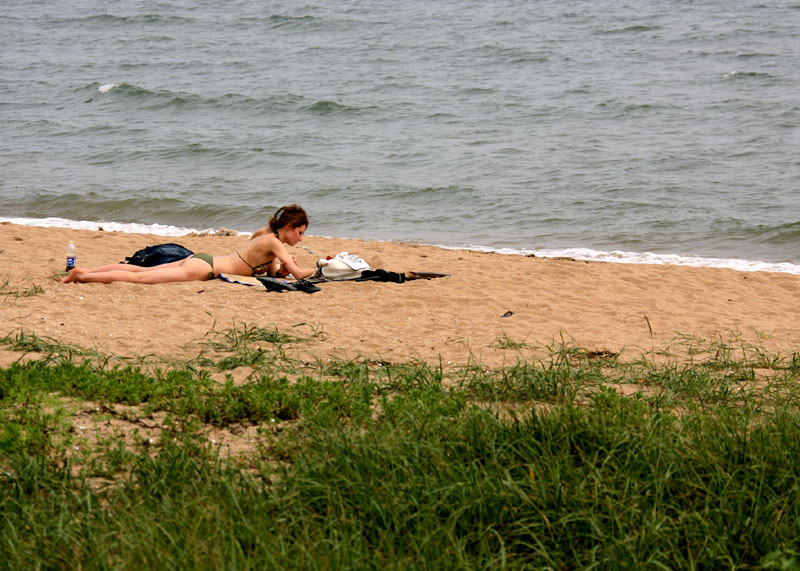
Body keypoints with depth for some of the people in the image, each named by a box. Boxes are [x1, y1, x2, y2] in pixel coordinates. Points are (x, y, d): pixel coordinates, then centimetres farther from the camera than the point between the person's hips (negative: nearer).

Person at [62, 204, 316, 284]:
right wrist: (320, 268, -1)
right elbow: (298, 273, -16)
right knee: (140, 277, -11)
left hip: (199, 260, 9)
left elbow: (272, 271, 25)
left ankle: (86, 271, 11)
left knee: (143, 271, 11)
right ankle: (83, 276, -13)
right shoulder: (273, 242, -11)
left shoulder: (267, 235, 15)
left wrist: (283, 263, 6)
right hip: (204, 267, -9)